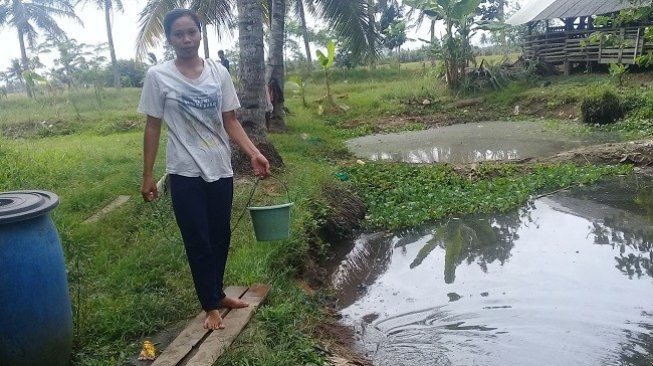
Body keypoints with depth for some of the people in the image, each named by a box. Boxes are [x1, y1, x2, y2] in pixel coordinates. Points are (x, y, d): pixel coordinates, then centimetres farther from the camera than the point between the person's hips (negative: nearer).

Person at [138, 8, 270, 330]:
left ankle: (217, 293, 35)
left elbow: (230, 122, 4)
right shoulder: (158, 76, -6)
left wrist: (254, 154, -10)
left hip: (220, 170, 4)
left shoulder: (219, 73, 2)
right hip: (185, 174, -3)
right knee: (198, 241, 4)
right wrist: (147, 176, -2)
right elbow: (152, 127, -1)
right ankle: (210, 306, 20)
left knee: (221, 235, 14)